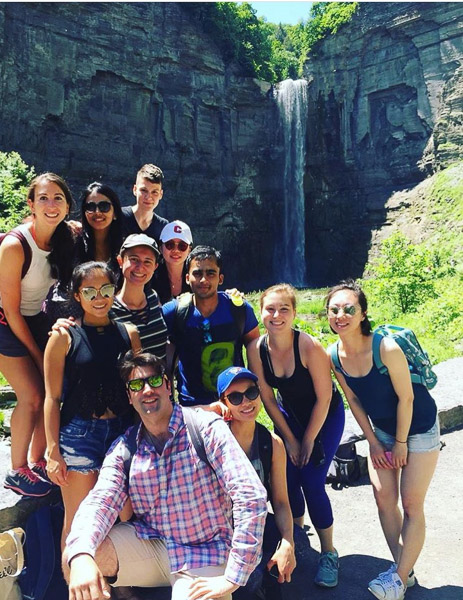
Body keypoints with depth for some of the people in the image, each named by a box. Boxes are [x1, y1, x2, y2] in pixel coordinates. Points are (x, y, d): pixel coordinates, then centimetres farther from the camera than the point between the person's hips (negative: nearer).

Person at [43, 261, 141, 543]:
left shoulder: (129, 333, 6)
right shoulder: (64, 336, -3)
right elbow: (52, 397, -3)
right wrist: (53, 452, -6)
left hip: (123, 432, 3)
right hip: (79, 434, -3)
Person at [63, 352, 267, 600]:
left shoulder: (206, 427, -18)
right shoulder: (124, 449, -2)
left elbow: (251, 496, -24)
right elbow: (100, 502, -16)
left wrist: (232, 579, -24)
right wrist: (80, 557, -38)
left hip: (203, 554, -3)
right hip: (149, 542, 4)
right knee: (73, 556, -16)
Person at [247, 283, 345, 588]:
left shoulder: (309, 346, -30)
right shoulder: (257, 349, -18)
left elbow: (324, 398, -20)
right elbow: (267, 398, -7)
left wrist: (309, 440, -11)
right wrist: (290, 439, -5)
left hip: (326, 417, -3)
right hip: (289, 414, 4)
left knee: (312, 483, -8)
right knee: (288, 479, 0)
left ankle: (329, 553, 16)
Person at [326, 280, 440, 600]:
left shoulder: (386, 348, -31)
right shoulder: (334, 356, -14)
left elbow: (406, 397, -22)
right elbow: (354, 400, -2)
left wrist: (401, 443, -12)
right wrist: (373, 442, 0)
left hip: (418, 427, -5)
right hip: (382, 429, 5)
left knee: (411, 504, 2)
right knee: (383, 497, 6)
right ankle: (403, 568, 26)